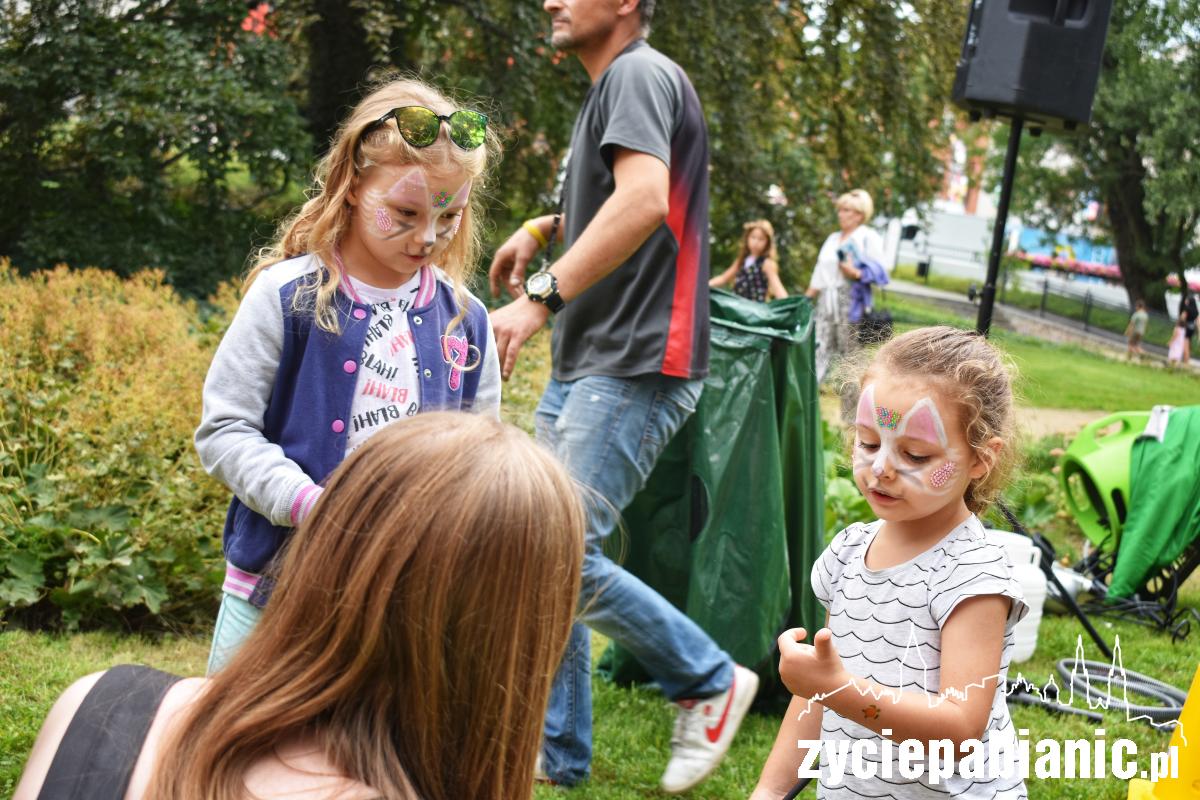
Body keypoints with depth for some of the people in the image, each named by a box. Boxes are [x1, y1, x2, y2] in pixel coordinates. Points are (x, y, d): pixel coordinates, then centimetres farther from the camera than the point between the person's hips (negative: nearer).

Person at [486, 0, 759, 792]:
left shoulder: (639, 75, -10)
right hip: (580, 370, 10)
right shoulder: (609, 89, 22)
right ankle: (557, 757, 19)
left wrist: (543, 296, -32)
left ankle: (712, 682, 3)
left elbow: (645, 198, -28)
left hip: (631, 370, -10)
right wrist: (546, 228, 25)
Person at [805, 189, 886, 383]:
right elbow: (820, 273, 22)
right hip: (826, 301, 6)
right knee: (818, 348, -2)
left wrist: (856, 273, -22)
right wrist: (807, 298, 14)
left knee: (851, 351, -4)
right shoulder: (833, 238, 23)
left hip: (851, 300, -6)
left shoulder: (869, 238, 2)